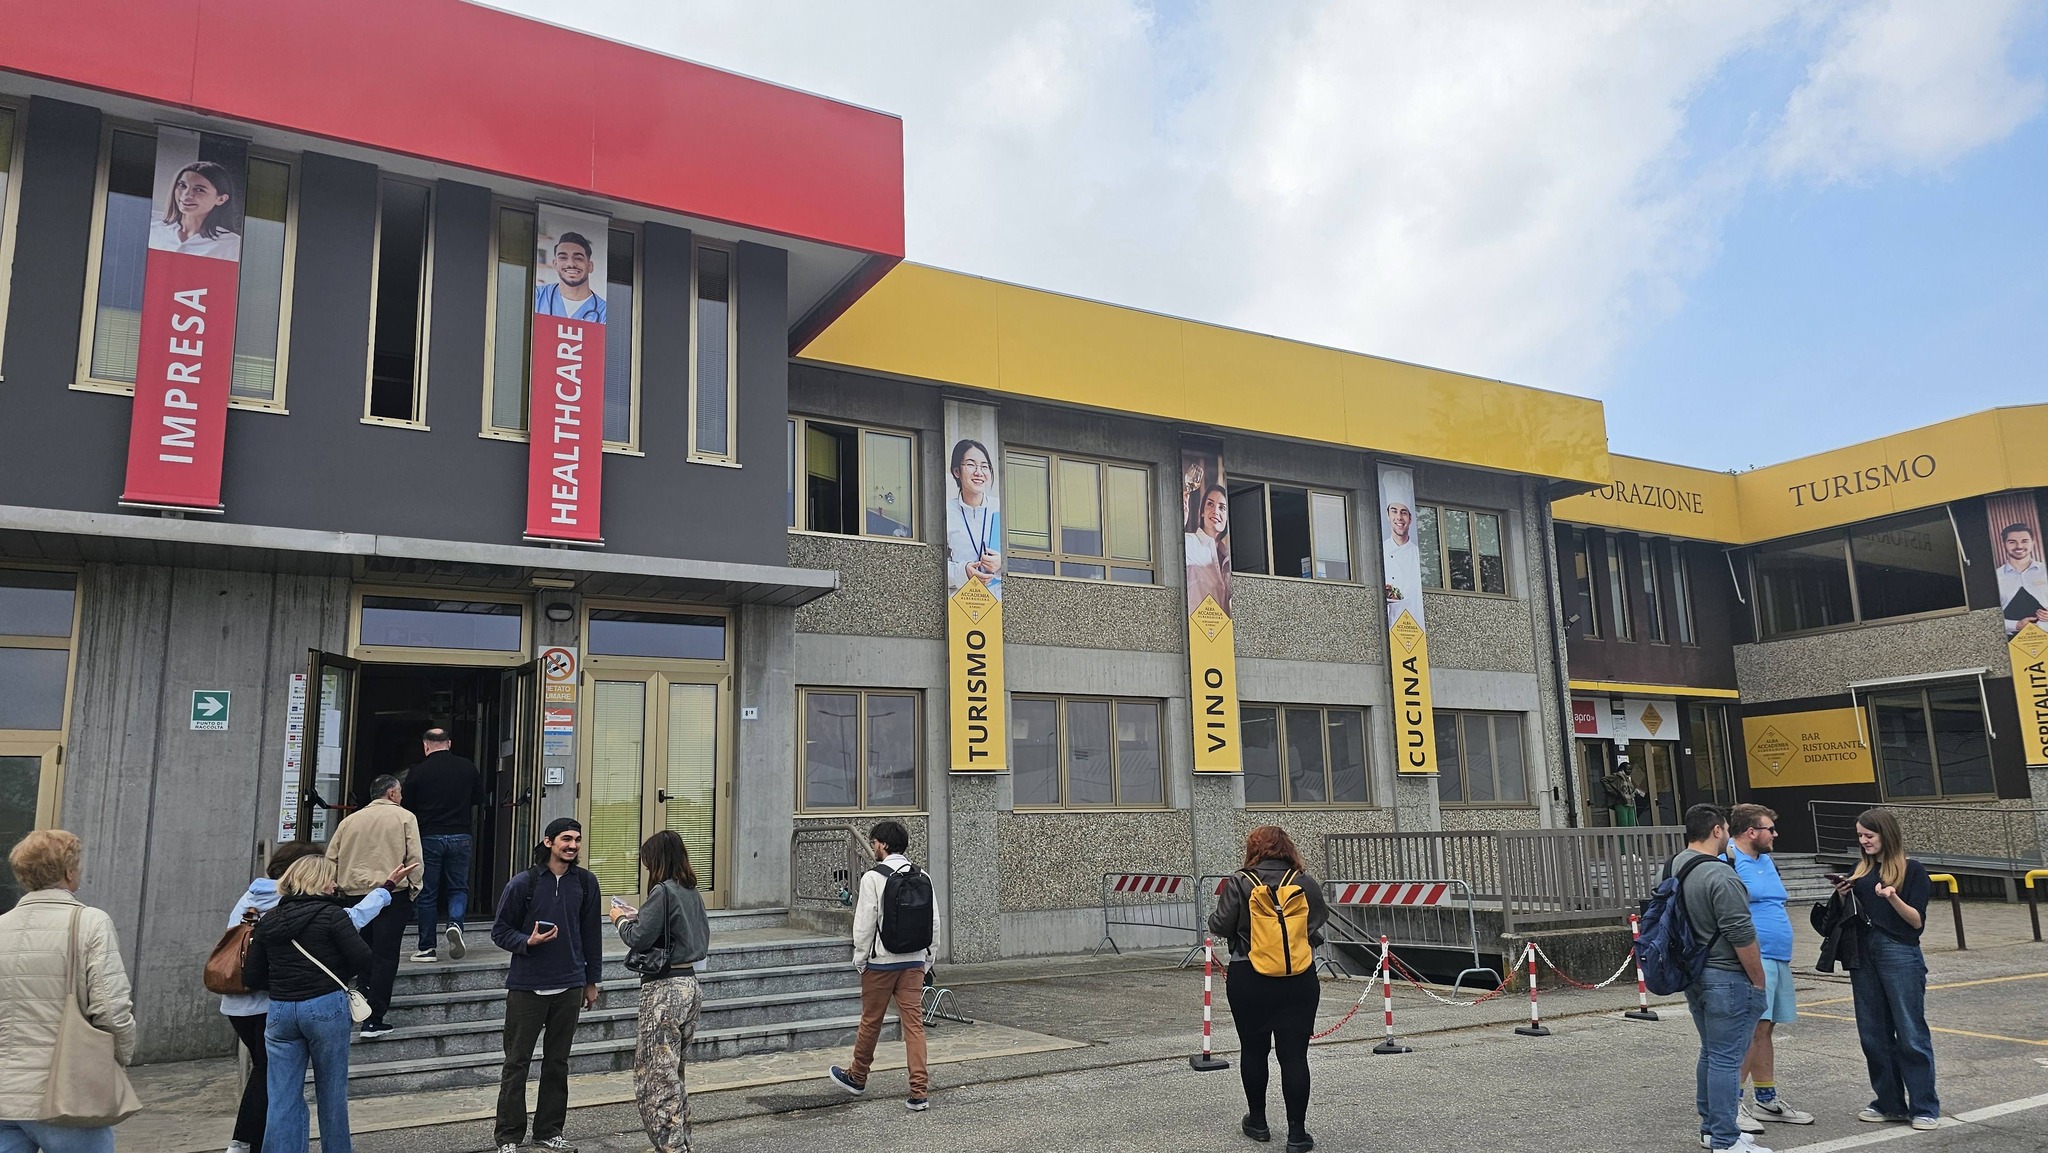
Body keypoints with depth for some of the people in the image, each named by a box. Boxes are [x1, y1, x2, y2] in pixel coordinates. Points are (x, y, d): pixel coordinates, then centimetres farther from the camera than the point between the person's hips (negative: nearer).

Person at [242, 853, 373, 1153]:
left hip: (279, 1011, 4)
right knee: (331, 1092, 10)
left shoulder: (268, 920, 7)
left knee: (283, 1099, 6)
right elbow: (363, 960, -12)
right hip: (326, 1007, -4)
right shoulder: (331, 914, -8)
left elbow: (252, 977, 8)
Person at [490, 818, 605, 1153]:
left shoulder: (585, 883, 3)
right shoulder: (522, 884, -7)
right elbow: (500, 931, -1)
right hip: (526, 987, -3)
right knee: (517, 1063, 4)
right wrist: (528, 942, -20)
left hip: (569, 987, 3)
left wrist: (592, 980, 12)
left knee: (557, 1063, 11)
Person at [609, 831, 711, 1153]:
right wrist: (639, 917, 15)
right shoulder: (692, 893, 10)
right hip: (689, 985, 9)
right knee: (673, 1072, 19)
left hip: (664, 990, -9)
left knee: (657, 1077, -2)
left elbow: (639, 937, -18)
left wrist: (621, 919, 4)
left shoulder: (663, 891, -15)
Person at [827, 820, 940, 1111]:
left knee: (871, 1021, 13)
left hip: (881, 961, -4)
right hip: (914, 960, 4)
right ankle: (919, 1093, -1)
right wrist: (927, 960, 14)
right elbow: (934, 922, 7)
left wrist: (860, 959, 0)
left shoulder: (873, 877, -11)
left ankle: (857, 1077, 33)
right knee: (914, 1023, 3)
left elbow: (864, 924, -12)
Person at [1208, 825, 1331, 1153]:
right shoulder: (1307, 884, -3)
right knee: (1294, 1055, 5)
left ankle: (1257, 1122, 29)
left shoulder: (1239, 884, -10)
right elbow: (1319, 932, 0)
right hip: (1299, 982, 1)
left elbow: (1219, 927, -10)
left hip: (1249, 981, -1)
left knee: (1253, 1050, 15)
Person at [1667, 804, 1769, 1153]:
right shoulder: (1720, 876, -20)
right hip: (1726, 977, -9)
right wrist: (1758, 980, -9)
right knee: (1727, 1059, -3)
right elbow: (1741, 936, -19)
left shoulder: (1674, 866, 9)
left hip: (1692, 975, 9)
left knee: (1711, 1053, 19)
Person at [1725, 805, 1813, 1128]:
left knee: (1766, 1029, 14)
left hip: (1778, 959, 9)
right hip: (1753, 959, -9)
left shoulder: (1766, 861, 18)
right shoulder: (1728, 862, -13)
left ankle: (1767, 1100, 22)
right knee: (1751, 1029, -12)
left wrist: (1784, 950, 22)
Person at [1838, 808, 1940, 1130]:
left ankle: (1924, 1107, 7)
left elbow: (1917, 921, -7)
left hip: (1900, 955, -6)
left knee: (1911, 1033, -2)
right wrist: (1842, 895, 0)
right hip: (1864, 955, 6)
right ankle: (1889, 1103, 19)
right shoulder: (1861, 870, 13)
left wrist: (1893, 898, -23)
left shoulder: (1912, 870, -3)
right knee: (1873, 1034, 9)